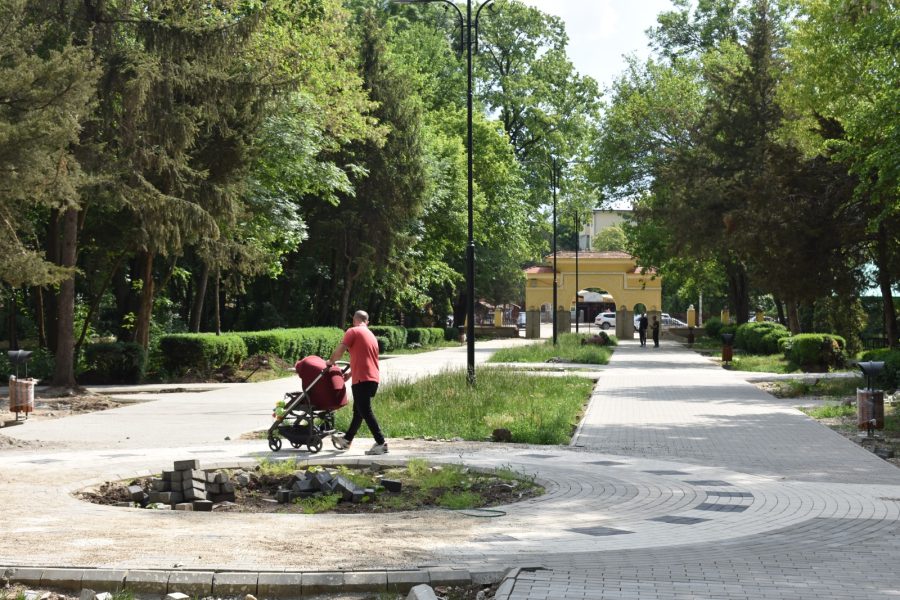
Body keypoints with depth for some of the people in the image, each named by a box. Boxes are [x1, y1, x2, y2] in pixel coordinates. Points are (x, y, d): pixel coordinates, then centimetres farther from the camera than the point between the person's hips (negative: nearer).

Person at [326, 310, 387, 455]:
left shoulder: (353, 331, -2)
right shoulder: (371, 335, 22)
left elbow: (340, 351, -11)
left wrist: (330, 361, 8)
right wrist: (350, 373, 35)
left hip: (362, 379, -9)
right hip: (373, 378, 9)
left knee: (365, 412, -9)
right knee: (358, 410, 20)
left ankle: (381, 443, -16)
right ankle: (347, 439, 33)